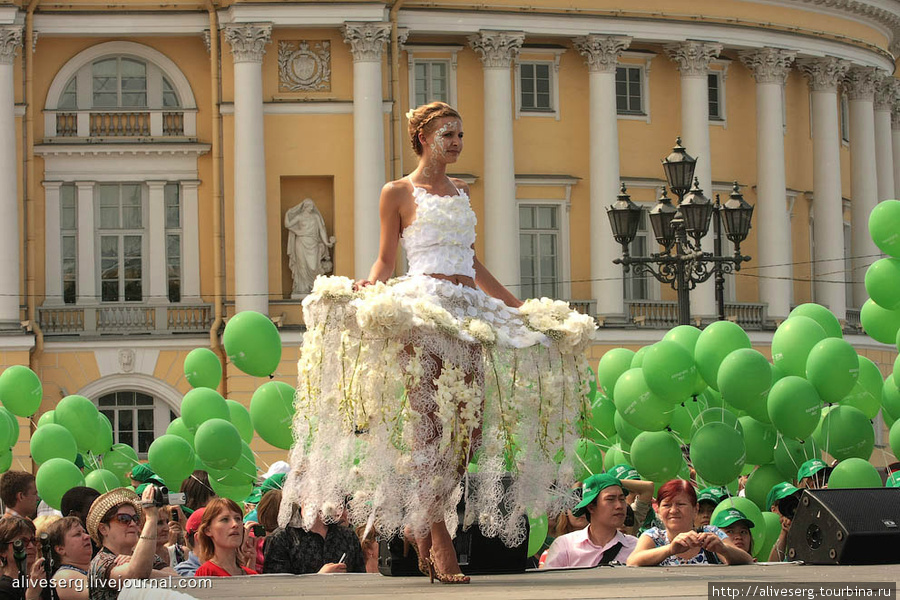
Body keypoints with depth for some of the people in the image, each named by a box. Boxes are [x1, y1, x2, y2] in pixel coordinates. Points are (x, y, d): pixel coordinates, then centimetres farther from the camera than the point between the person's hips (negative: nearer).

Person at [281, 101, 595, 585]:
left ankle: (420, 522, 8)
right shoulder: (398, 193, 5)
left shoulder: (460, 191, 21)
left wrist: (516, 304, 24)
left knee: (471, 415, -3)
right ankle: (439, 540, -13)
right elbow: (386, 260, 5)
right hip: (423, 306, -6)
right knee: (427, 417, -13)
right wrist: (370, 287, -16)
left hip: (470, 306, 6)